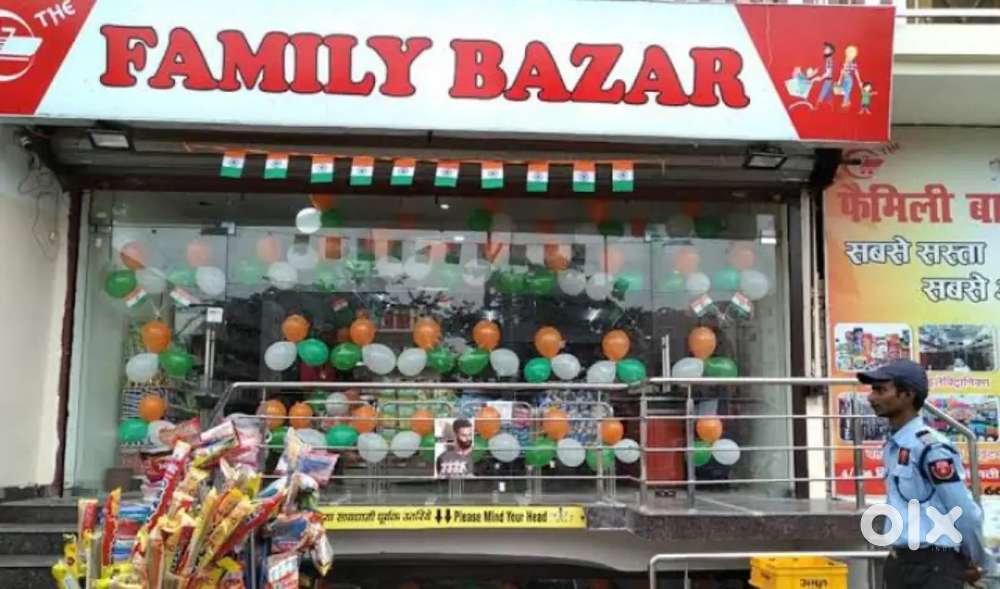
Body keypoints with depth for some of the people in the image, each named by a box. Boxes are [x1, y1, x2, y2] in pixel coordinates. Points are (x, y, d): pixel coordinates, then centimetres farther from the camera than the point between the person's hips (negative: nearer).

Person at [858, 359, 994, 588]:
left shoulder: (931, 448, -18)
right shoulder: (892, 446, 10)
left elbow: (966, 513, -13)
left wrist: (980, 563, 0)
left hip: (934, 566, -9)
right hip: (900, 563, 9)